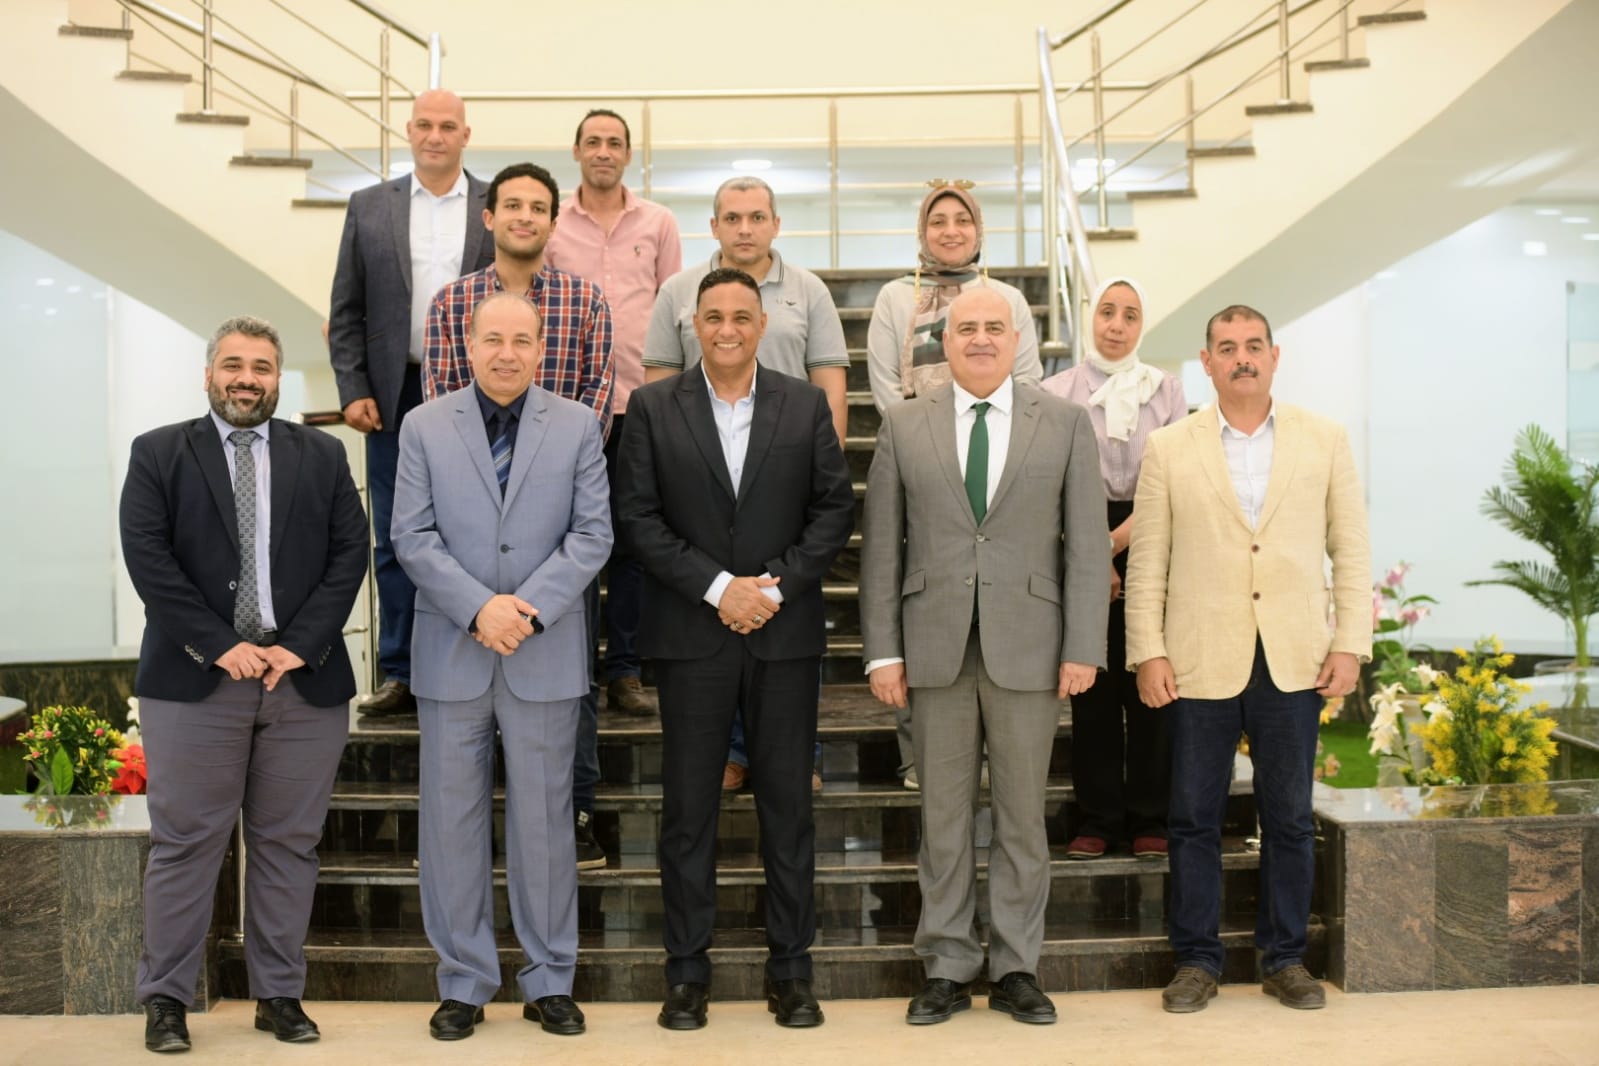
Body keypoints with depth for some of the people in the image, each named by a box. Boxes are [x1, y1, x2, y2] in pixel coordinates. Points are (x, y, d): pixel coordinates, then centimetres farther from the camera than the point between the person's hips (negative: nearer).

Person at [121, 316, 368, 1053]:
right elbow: (148, 557, -5)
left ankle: (279, 994, 19)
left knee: (288, 843, 8)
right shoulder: (159, 454, 6)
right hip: (194, 681, -2)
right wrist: (220, 646, -13)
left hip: (304, 679, 2)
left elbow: (349, 553, 3)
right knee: (185, 842, 4)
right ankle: (165, 998, 17)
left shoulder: (322, 456, 11)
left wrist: (299, 645, -9)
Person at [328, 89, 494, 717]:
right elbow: (346, 311, 7)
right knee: (395, 541, 6)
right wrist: (352, 391, -3)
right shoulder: (369, 208, 9)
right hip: (395, 399, 2)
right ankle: (402, 675, 15)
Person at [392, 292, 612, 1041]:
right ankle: (463, 982, 18)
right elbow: (412, 536, -1)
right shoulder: (425, 425, 6)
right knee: (453, 820, 5)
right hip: (451, 653, 1)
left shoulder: (577, 426, 6)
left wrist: (530, 608, -13)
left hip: (546, 654, 0)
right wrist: (478, 608, -14)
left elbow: (592, 534, -1)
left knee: (544, 820, 7)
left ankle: (550, 981, 19)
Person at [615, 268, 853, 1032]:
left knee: (788, 800, 7)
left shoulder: (806, 404, 6)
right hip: (691, 634, -1)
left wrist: (778, 583, -9)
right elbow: (637, 516, -3)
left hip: (786, 631, 1)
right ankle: (687, 969, 17)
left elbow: (835, 506, 3)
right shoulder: (653, 408, 2)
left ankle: (791, 967, 18)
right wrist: (717, 587, -11)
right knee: (689, 806, 5)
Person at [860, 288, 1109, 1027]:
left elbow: (1087, 544, 1)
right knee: (943, 815, 8)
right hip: (935, 648, 1)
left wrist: (1083, 648, -5)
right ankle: (947, 968, 20)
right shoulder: (903, 426, 6)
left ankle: (1016, 968, 22)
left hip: (1028, 647, 0)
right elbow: (882, 547, 4)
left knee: (1022, 814, 8)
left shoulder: (1066, 424, 5)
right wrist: (882, 652, -1)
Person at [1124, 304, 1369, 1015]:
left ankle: (1284, 958, 23)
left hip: (1294, 664, 1)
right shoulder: (1168, 449, 5)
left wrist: (1350, 643, -1)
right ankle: (1196, 960, 17)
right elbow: (1146, 562, 3)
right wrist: (1147, 653, -4)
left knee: (1289, 819, 8)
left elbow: (1351, 550, 7)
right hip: (1201, 664, -1)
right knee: (1194, 817, 5)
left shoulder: (1324, 442, 8)